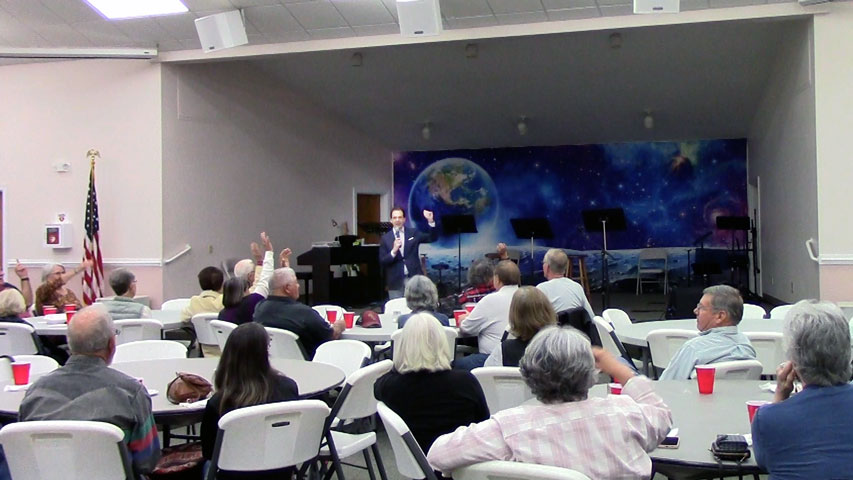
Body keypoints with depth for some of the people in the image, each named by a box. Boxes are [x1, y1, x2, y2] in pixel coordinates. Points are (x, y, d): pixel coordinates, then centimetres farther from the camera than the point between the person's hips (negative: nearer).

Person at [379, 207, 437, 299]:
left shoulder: (413, 233, 6)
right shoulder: (385, 238, 2)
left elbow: (432, 238, 1)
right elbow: (382, 261, -2)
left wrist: (431, 221, -12)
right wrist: (394, 251, -20)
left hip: (414, 278, 1)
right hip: (395, 281, -1)